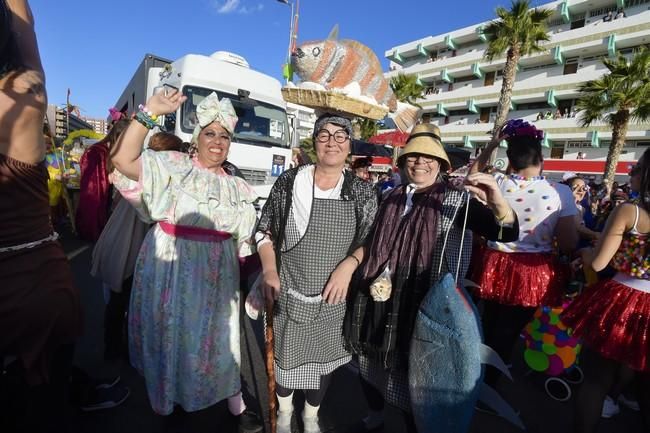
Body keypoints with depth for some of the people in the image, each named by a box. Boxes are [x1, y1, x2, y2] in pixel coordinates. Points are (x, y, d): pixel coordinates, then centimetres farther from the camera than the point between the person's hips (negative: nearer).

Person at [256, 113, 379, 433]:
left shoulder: (362, 192, -4)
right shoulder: (289, 181, -7)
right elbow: (265, 230, 1)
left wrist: (348, 265, -16)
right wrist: (269, 269, -12)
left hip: (333, 298, 1)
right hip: (289, 292, 0)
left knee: (324, 360, 19)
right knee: (285, 355, 18)